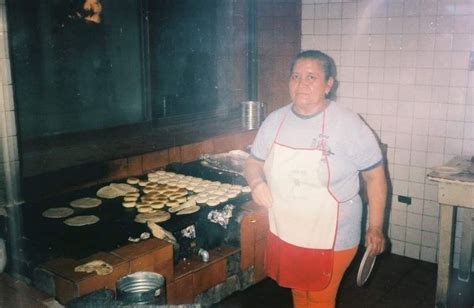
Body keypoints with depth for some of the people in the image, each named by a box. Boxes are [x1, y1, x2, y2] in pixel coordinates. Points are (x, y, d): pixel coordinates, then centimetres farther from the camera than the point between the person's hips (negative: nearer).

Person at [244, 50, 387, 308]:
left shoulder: (349, 125, -17)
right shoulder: (275, 120, -3)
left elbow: (375, 175, -9)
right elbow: (254, 162, 9)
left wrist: (375, 228, -6)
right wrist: (257, 182, -13)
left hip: (330, 240, -4)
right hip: (285, 235, 5)